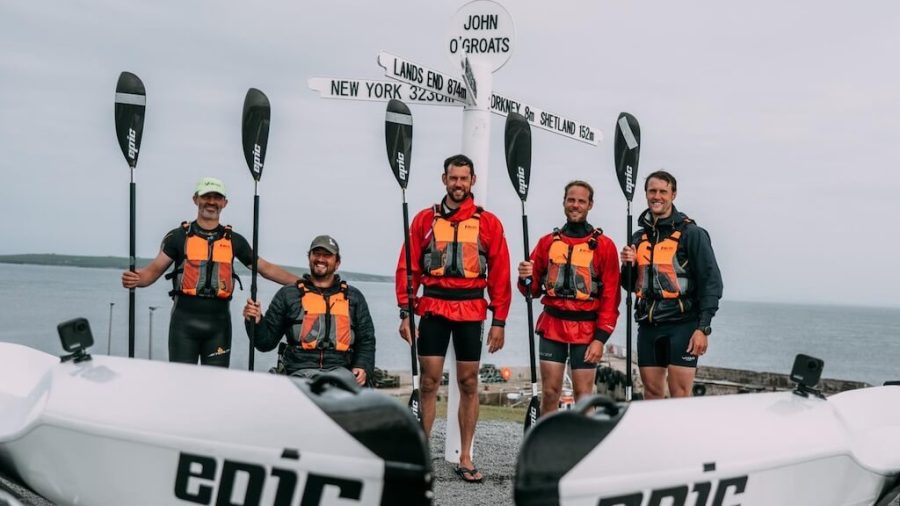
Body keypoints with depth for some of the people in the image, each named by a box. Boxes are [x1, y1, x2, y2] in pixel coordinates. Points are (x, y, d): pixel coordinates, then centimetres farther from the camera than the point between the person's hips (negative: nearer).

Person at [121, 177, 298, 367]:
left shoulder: (234, 240, 11)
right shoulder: (178, 237, 4)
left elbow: (266, 268, 14)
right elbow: (155, 269, -3)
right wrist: (136, 280, -26)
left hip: (219, 322, 2)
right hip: (185, 320, -2)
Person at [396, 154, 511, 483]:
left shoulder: (488, 223, 4)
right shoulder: (425, 219, 6)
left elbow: (500, 275, 2)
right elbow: (408, 268, 4)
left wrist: (499, 321, -2)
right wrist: (405, 313, -4)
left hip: (471, 312, 0)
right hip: (433, 309, 0)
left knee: (469, 384, 5)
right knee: (429, 382, 1)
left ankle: (465, 459, 14)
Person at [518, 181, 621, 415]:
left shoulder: (604, 245, 0)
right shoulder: (548, 242, 10)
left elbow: (611, 296, -4)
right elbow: (533, 289, 13)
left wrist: (601, 338, -10)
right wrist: (526, 279, -11)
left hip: (586, 331, -2)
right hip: (552, 327, 3)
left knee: (583, 394, -1)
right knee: (550, 392, 3)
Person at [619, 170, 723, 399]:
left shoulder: (691, 233, -3)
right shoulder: (639, 238, 16)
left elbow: (711, 282, -7)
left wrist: (703, 328, -14)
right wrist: (628, 266, 1)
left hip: (681, 324, -6)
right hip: (648, 326, 6)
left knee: (680, 394, -8)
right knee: (651, 391, 9)